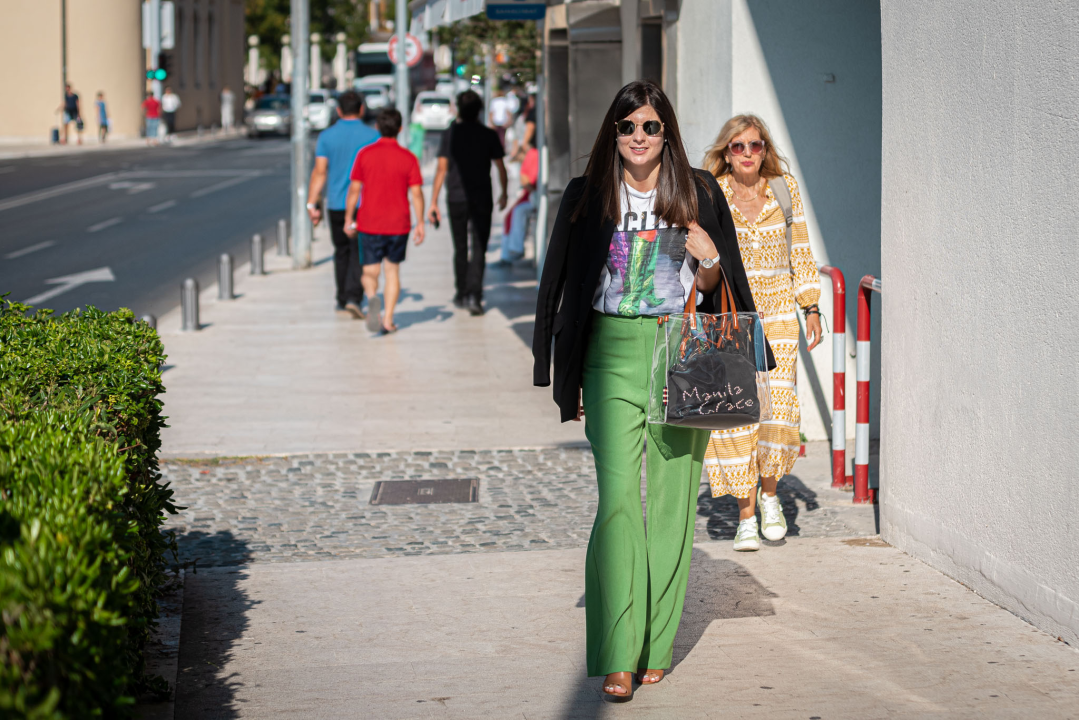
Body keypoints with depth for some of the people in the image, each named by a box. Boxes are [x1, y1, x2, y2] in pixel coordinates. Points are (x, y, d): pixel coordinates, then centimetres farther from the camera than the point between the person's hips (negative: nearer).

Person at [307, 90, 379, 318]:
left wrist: (312, 204, -1)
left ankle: (342, 300, 22)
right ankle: (354, 298, -17)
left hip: (336, 204, 3)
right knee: (359, 253, -2)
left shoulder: (326, 136, 1)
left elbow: (319, 172, -3)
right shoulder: (372, 136, -4)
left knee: (342, 251, 16)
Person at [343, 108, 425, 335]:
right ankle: (388, 320, 9)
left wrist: (349, 218, 5)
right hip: (398, 223, 0)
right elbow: (416, 193, -6)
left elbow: (354, 189, -3)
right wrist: (420, 223, 0)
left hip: (369, 223, 0)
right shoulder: (408, 158, -4)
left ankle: (372, 298, -26)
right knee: (393, 269, 13)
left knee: (370, 271, 7)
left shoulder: (365, 154, -3)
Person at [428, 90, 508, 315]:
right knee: (479, 249, -2)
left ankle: (462, 295, 21)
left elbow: (442, 169, -5)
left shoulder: (450, 134, -1)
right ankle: (474, 295, -18)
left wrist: (433, 201, -4)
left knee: (460, 249, 13)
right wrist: (504, 193, 18)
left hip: (456, 199, 1)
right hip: (482, 199, -1)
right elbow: (501, 168, 2)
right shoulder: (488, 135, -1)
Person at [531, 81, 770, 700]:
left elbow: (712, 288, 11)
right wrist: (566, 379, 7)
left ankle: (656, 648, 12)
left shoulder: (697, 193, 5)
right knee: (618, 497, -11)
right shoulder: (589, 196, 5)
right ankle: (617, 655, -10)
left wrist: (709, 260, -12)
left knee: (672, 498, 2)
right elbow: (563, 285, 9)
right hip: (613, 355, -1)